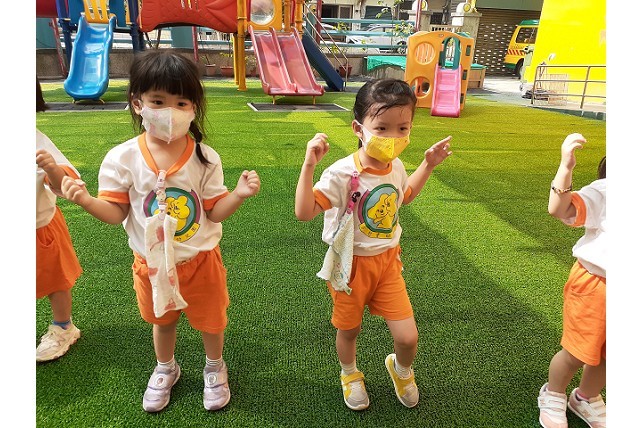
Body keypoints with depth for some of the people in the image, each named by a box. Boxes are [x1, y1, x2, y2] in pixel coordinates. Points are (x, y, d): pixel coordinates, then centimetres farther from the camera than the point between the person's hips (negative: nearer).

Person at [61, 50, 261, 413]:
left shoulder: (205, 157, -15)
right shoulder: (123, 158, -14)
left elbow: (214, 212, -11)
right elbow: (116, 213, -9)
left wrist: (239, 194, -29)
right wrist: (85, 199, -28)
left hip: (201, 259, -1)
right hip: (153, 263, 1)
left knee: (210, 320, 17)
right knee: (162, 320, 25)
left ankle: (215, 368, 49)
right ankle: (166, 369, 55)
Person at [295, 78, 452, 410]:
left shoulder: (396, 167, -4)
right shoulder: (342, 173, -25)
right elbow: (304, 212, -31)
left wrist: (428, 164, 12)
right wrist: (309, 165, -38)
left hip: (387, 260, 4)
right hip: (351, 264, -4)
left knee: (408, 337, 3)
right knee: (349, 330, 18)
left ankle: (401, 369, 41)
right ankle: (350, 374, 53)